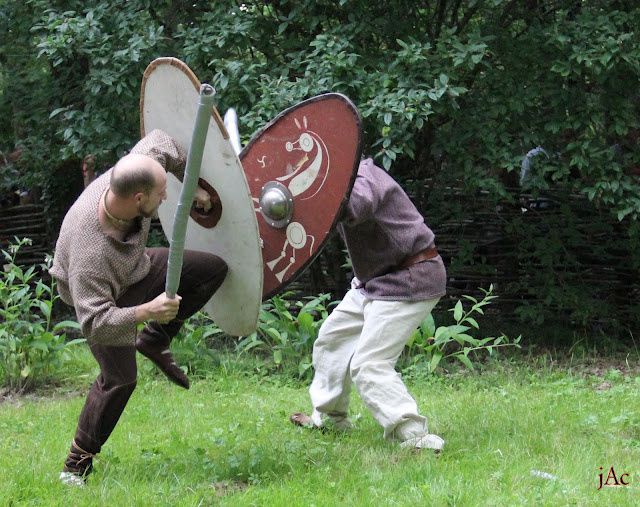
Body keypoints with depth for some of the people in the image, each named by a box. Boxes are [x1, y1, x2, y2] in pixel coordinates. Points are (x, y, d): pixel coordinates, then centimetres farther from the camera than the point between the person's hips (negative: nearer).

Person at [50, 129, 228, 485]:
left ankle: (154, 340, 14)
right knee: (119, 378, -12)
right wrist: (145, 312, -53)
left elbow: (161, 142, -7)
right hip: (101, 296, -7)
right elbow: (94, 322, -44)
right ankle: (78, 463, 5)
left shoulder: (132, 172, -31)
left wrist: (193, 185, 2)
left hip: (135, 267, 7)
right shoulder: (90, 253, -47)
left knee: (214, 269, 0)